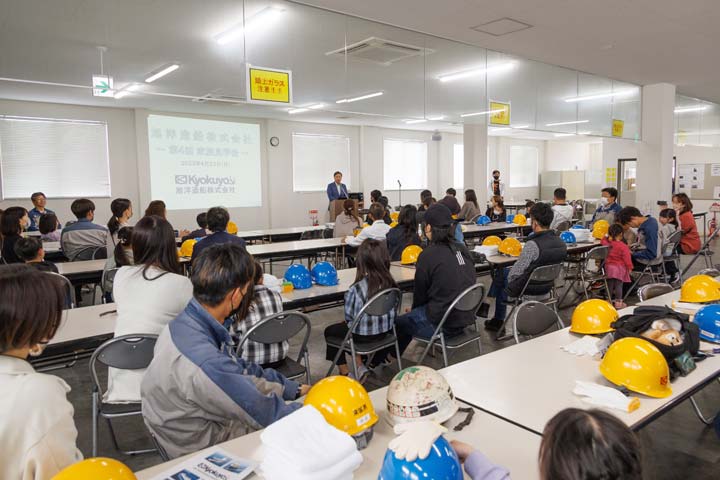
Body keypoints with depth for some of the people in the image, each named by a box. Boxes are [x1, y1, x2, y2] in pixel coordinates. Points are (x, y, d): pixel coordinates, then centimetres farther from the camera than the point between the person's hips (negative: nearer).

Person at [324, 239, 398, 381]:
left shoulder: (356, 289, -28)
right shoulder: (391, 284, -12)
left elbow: (349, 317, -15)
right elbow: (393, 312, 1)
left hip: (363, 334, -6)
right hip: (385, 330, 6)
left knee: (330, 331, 22)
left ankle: (345, 374, 27)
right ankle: (360, 366, 28)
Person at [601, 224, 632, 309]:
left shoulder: (606, 243, -4)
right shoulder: (623, 246, -15)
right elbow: (627, 258, -13)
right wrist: (629, 267, -5)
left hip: (609, 267, 4)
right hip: (619, 268, -4)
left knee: (610, 285, 12)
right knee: (618, 285, 1)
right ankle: (618, 302, 5)